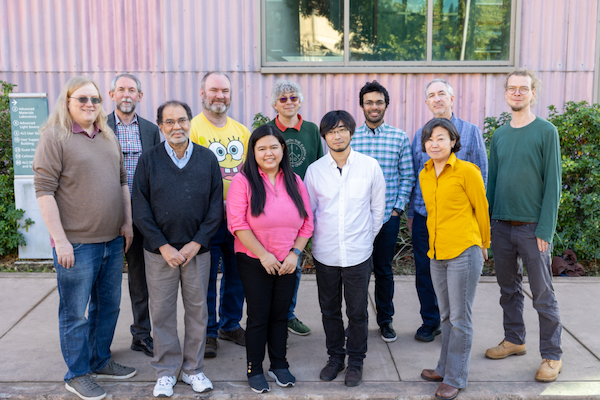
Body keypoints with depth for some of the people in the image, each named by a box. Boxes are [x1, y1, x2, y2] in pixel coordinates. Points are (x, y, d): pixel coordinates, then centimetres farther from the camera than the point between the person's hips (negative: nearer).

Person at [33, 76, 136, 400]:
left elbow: (122, 182, 18)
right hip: (76, 243, -7)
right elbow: (44, 191, -13)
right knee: (75, 312, 5)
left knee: (108, 305, 17)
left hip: (113, 240, 7)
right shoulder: (54, 137, -9)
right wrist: (60, 240, -16)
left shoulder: (108, 137, 12)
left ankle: (100, 361, 34)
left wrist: (127, 223, 10)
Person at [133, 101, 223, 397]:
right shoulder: (148, 159, -1)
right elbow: (140, 208, -3)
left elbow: (216, 206, 1)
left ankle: (193, 369, 25)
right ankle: (165, 372, 23)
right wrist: (163, 246, -10)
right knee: (162, 312, 7)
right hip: (159, 251, -1)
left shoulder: (207, 159, 2)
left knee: (197, 311, 9)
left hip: (197, 250, 1)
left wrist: (196, 244, -8)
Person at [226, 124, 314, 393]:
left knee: (280, 315, 14)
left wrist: (295, 253, -7)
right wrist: (264, 254, -17)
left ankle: (279, 365, 30)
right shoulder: (243, 181, -9)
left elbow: (307, 222, 5)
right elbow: (237, 223, -15)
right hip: (254, 263, -3)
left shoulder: (294, 181, 5)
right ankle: (254, 370, 22)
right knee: (258, 317, 6)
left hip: (287, 263, 4)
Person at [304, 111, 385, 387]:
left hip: (358, 253, -1)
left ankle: (356, 361, 27)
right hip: (325, 253, 1)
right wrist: (319, 239, 10)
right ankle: (335, 356, 32)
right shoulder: (314, 170, -2)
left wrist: (367, 237, 9)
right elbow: (308, 211, 9)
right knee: (329, 310, 13)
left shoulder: (370, 166, -4)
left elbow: (378, 208, 6)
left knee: (357, 312, 9)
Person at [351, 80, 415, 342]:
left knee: (384, 270, 9)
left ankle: (385, 320, 26)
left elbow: (407, 176, 4)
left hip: (388, 215, 0)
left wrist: (398, 208, -3)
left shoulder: (399, 138, 2)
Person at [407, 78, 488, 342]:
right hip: (423, 215, 3)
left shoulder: (470, 131, 1)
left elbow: (480, 175, 2)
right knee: (424, 271, 7)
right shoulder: (420, 134, 9)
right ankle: (430, 321, 24)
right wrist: (410, 213, 12)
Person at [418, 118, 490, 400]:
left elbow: (481, 210, -1)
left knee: (460, 319, 3)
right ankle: (445, 368, 30)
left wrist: (483, 244, 9)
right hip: (436, 253, 6)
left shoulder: (467, 171, -10)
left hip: (464, 253, -6)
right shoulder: (424, 175, 9)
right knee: (446, 316, 17)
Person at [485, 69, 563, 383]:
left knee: (543, 294, 1)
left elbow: (552, 184, -9)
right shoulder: (499, 135, 10)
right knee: (508, 288, 15)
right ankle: (514, 340, 30)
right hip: (501, 226, 5)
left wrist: (545, 230, -14)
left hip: (532, 227, -5)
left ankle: (552, 355, 13)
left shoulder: (546, 132, -5)